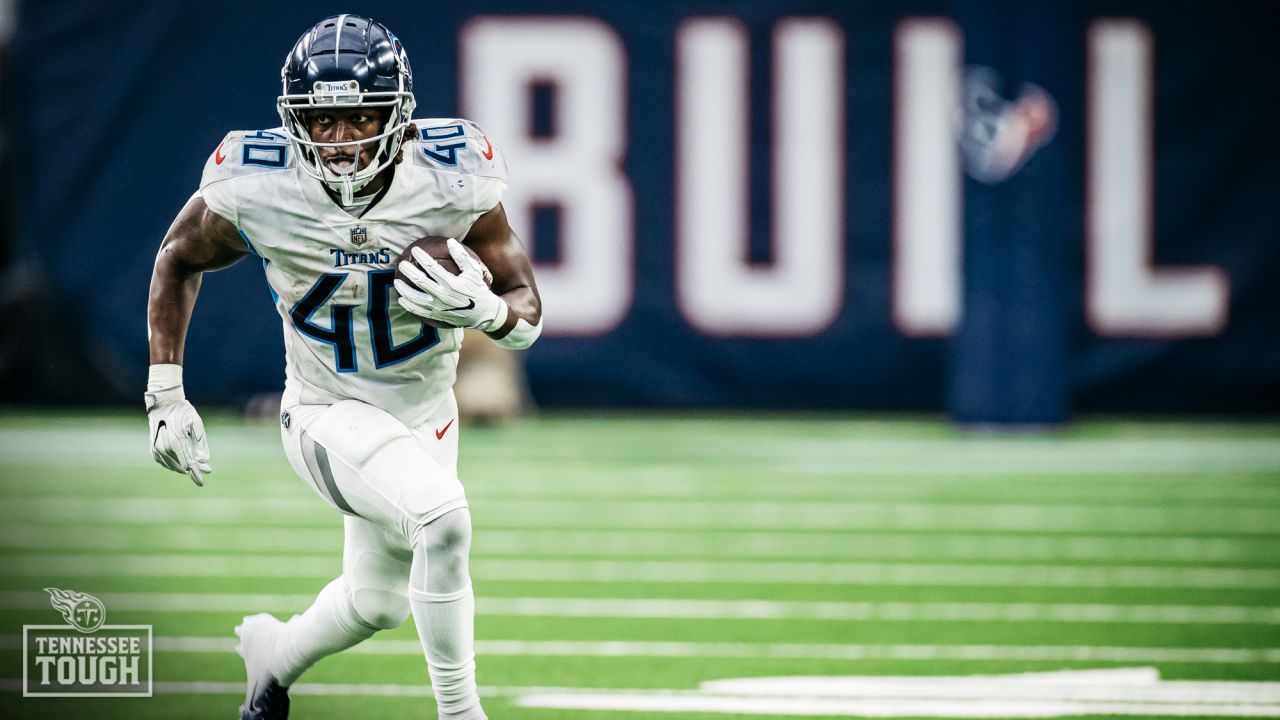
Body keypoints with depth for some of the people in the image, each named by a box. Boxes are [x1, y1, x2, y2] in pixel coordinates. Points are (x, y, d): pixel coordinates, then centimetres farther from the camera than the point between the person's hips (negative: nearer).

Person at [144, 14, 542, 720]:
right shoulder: (255, 189, -21)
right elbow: (178, 261, 0)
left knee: (377, 604, 22)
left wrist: (484, 308, -35)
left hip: (423, 416, 4)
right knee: (442, 514, -31)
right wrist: (164, 395, -1)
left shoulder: (452, 181, -21)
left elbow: (526, 312, -12)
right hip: (329, 416, -4)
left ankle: (276, 652, 55)